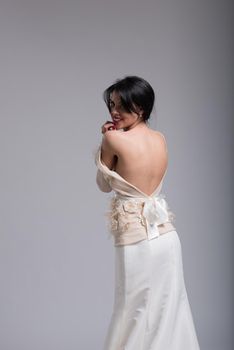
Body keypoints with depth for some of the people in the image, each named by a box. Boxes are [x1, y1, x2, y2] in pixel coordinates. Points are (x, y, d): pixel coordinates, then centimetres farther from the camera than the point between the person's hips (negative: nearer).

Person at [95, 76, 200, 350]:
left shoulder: (114, 138, -13)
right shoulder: (160, 139, 5)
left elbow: (105, 184, -1)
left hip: (136, 240, -6)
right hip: (167, 236, 6)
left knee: (136, 311, 7)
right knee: (170, 307, 15)